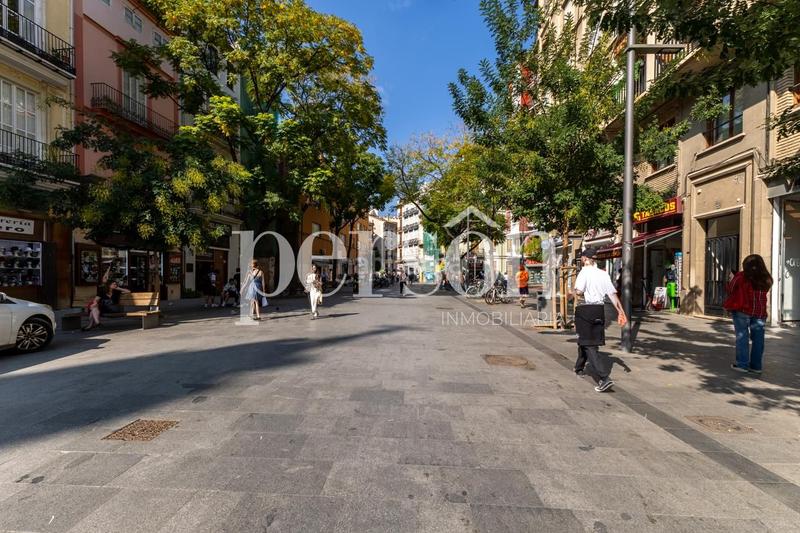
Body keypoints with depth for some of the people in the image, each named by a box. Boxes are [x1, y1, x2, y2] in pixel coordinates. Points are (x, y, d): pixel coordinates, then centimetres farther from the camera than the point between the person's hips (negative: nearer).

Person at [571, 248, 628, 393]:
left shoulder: (585, 271, -9)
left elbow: (579, 291, -19)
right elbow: (612, 294, 5)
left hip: (585, 310, -7)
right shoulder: (603, 274, 9)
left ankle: (605, 378, -14)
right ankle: (579, 368, 41)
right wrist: (621, 312, 6)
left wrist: (573, 292, 3)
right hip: (600, 310, 7)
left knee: (588, 345, -2)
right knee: (586, 340, 22)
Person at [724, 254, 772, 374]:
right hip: (760, 312, 4)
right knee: (758, 338, 8)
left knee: (742, 336, 1)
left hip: (743, 310, -4)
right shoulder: (766, 279, 6)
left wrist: (732, 279, 19)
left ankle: (742, 364, 1)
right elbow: (761, 294, 15)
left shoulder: (741, 276, -5)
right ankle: (756, 366, 14)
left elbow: (730, 291, 2)